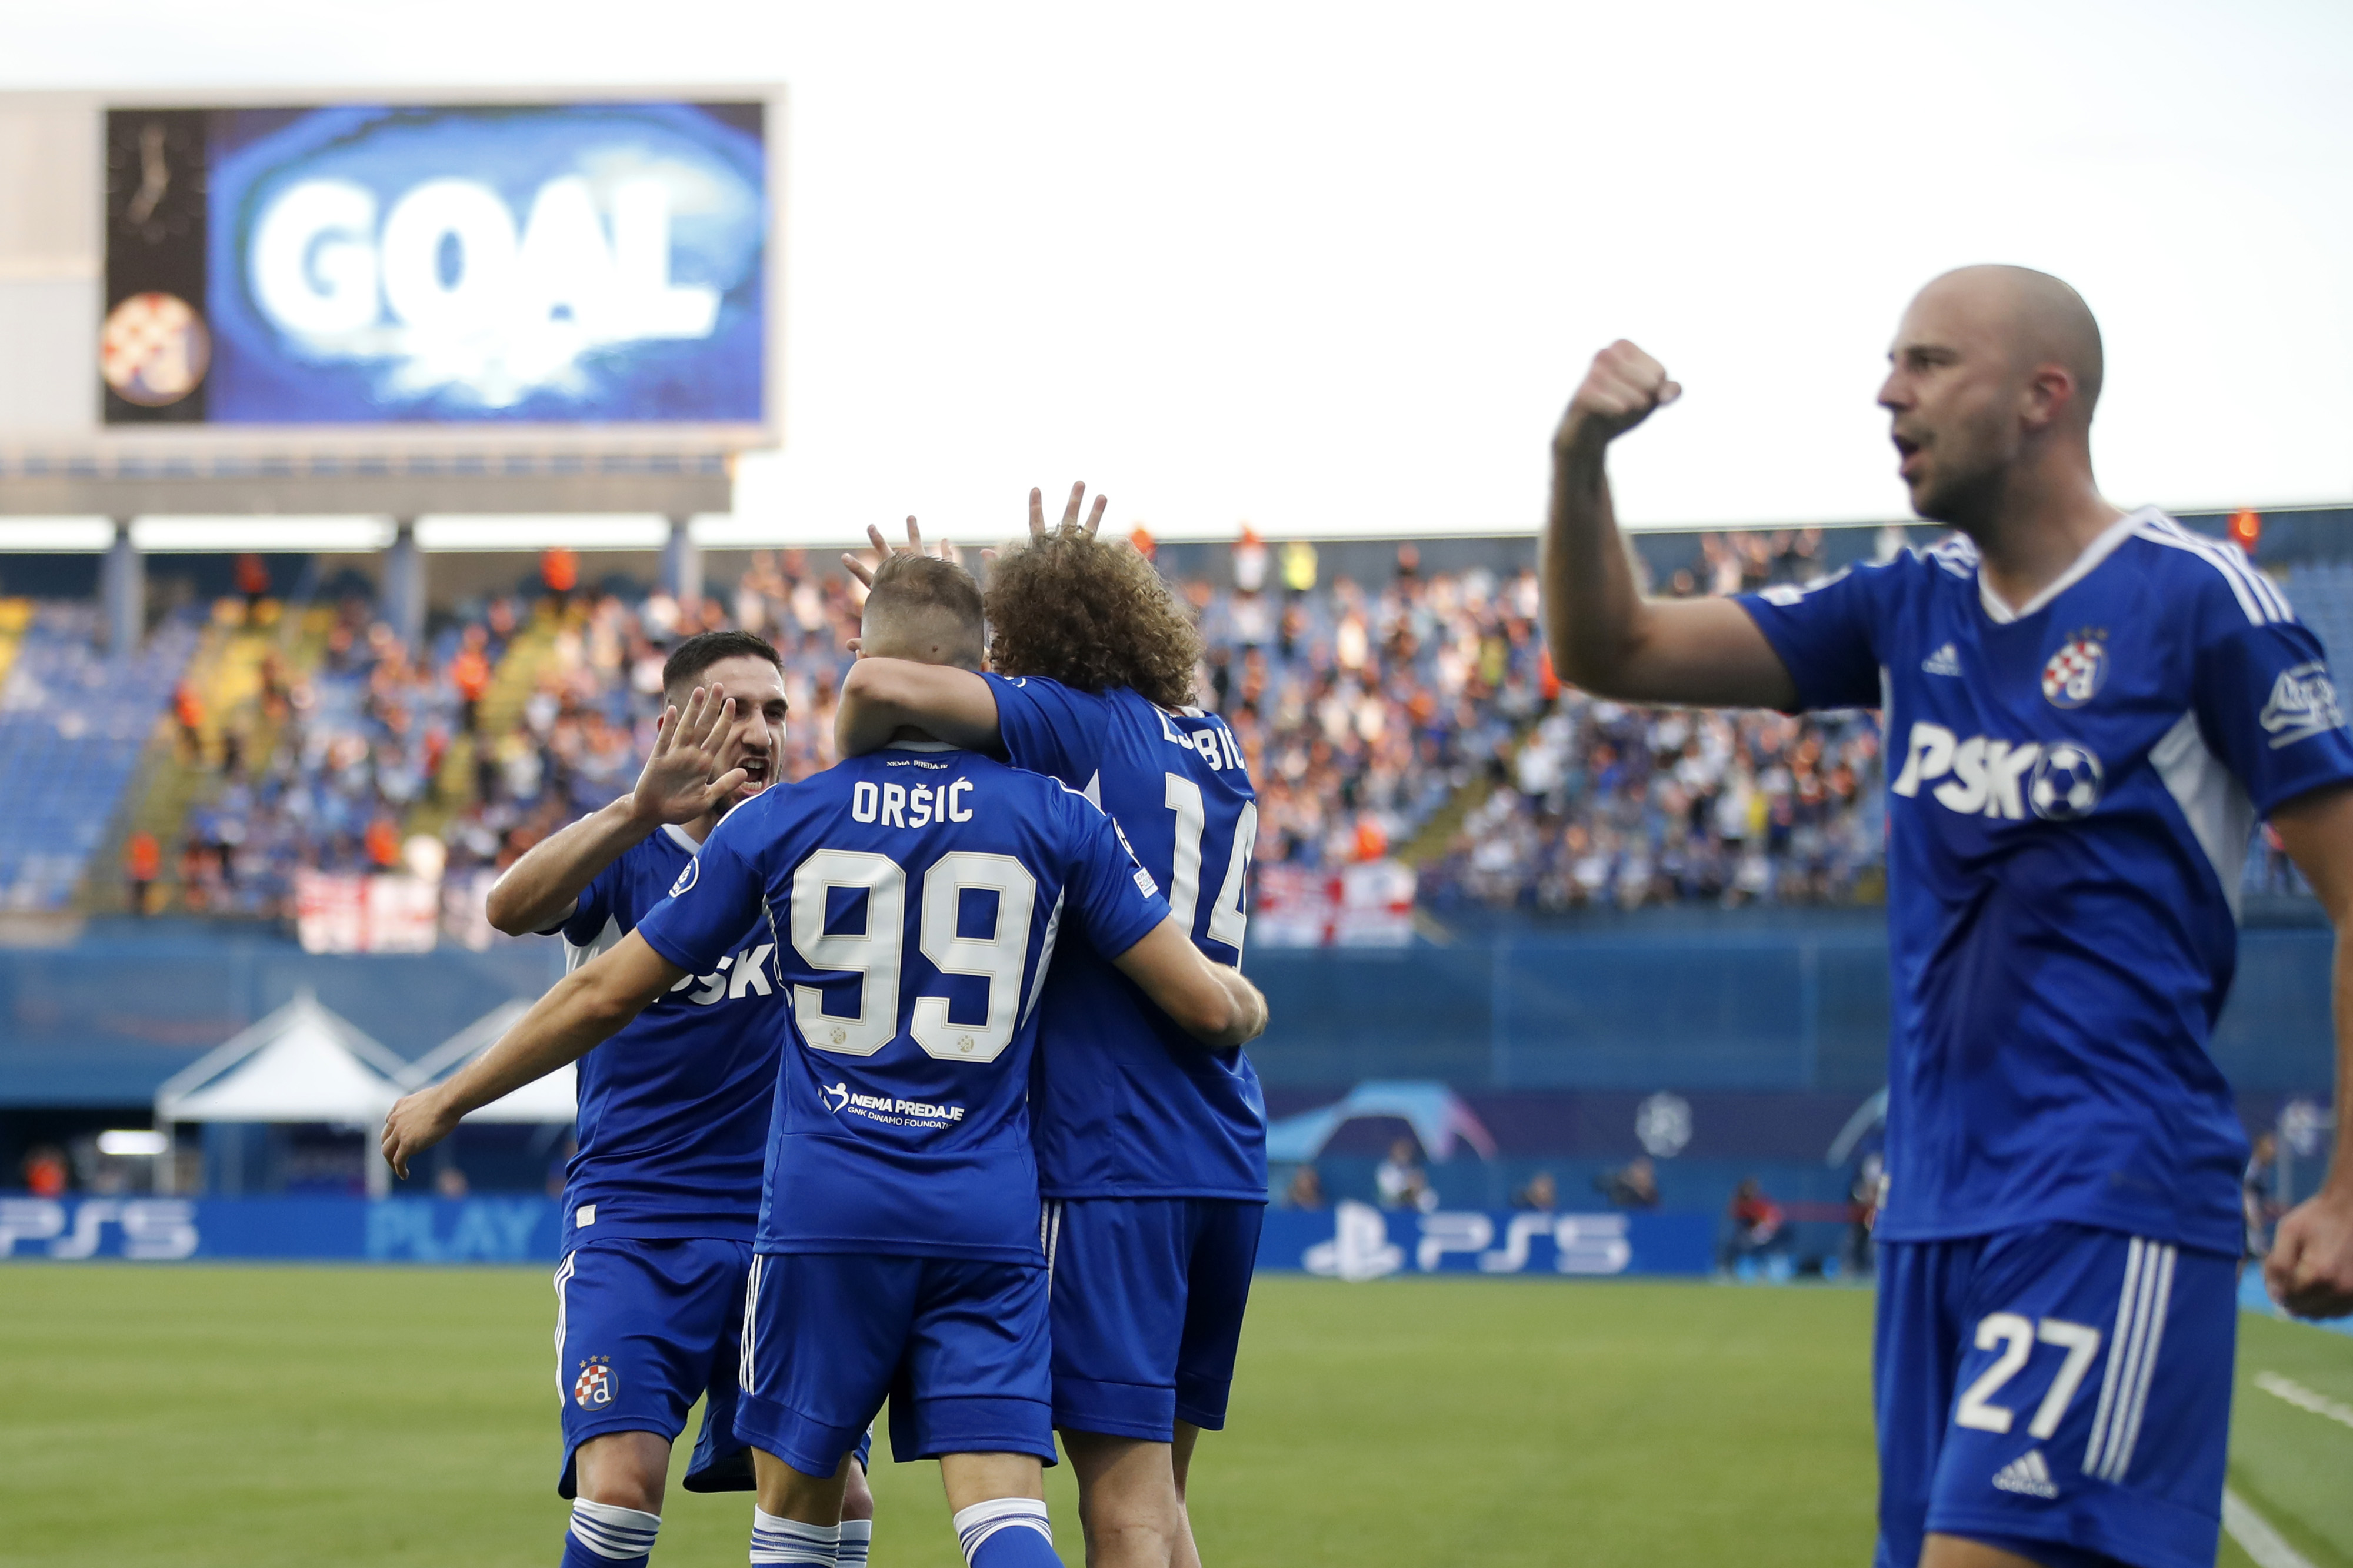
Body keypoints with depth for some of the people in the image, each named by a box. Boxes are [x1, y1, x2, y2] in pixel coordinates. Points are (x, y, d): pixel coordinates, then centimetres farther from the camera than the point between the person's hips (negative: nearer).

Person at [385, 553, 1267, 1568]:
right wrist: (1246, 1005, 27)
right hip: (989, 1222, 0)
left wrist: (446, 1104, 21)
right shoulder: (1056, 819, 1)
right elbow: (1206, 1006, 1)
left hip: (822, 1213, 0)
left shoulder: (780, 822, 2)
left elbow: (604, 994, 8)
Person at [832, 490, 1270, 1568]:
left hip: (1109, 1158, -7)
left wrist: (841, 773, 0)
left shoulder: (1072, 722, -6)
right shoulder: (1217, 745, 15)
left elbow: (883, 685, -20)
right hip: (1228, 1160, 7)